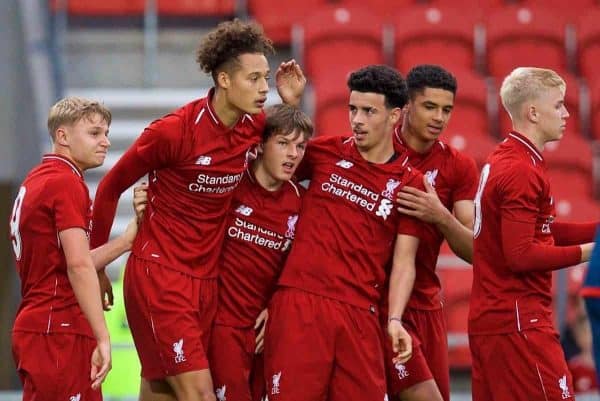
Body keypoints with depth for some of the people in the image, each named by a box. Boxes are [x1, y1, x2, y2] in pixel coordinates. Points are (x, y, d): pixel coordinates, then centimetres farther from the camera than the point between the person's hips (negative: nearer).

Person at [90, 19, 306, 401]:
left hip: (206, 279, 6)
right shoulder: (174, 130, -16)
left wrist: (292, 103, 2)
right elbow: (111, 187, -3)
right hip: (159, 273, -6)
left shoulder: (255, 126, 0)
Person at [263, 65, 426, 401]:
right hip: (299, 299, 0)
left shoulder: (408, 183, 5)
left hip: (359, 311, 0)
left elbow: (404, 262, 2)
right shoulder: (325, 152, 9)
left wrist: (395, 319, -13)